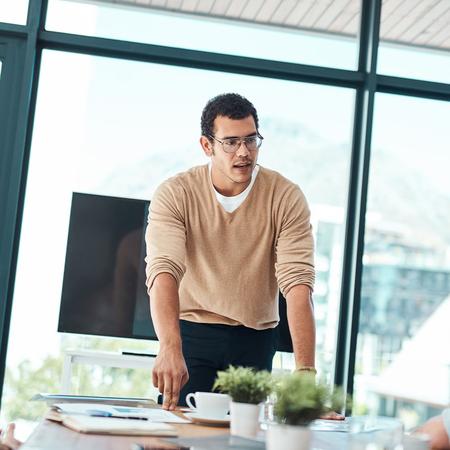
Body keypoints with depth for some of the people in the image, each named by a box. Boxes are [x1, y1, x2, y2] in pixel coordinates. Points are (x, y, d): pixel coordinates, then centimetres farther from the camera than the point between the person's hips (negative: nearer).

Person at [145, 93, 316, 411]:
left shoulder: (286, 198, -12)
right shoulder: (174, 194, -13)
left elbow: (298, 282, -21)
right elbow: (163, 270, -26)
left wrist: (305, 370, -32)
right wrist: (170, 349, -44)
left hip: (256, 340, 1)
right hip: (191, 333, -1)